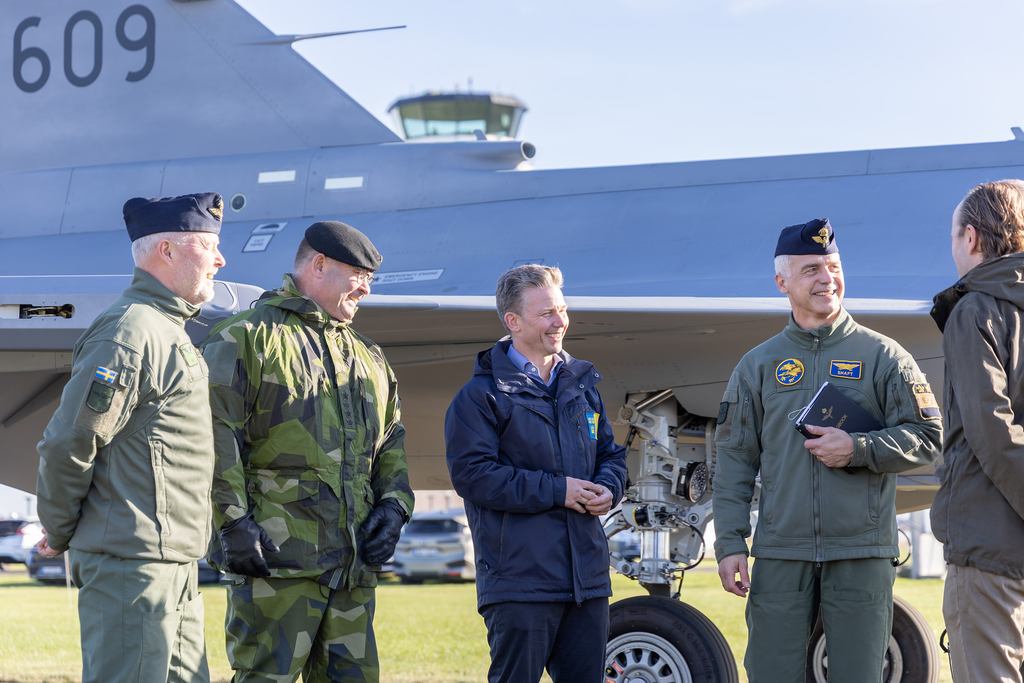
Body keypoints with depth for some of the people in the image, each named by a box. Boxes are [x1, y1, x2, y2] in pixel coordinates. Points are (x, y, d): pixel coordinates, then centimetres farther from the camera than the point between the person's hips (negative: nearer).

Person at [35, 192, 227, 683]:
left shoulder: (169, 330, 19)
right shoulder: (129, 331, -15)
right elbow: (68, 443, -17)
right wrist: (60, 534, -4)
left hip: (175, 565, 10)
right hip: (131, 564, -10)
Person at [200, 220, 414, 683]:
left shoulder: (368, 358, 23)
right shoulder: (246, 337, -1)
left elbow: (392, 442, 25)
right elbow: (216, 437, -9)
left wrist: (394, 506, 8)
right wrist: (233, 521, -15)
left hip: (354, 561, 7)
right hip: (275, 555, -7)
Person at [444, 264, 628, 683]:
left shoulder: (582, 386, 17)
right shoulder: (482, 395, -4)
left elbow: (610, 454, 23)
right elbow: (471, 473, -14)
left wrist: (608, 488, -2)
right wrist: (555, 491, -15)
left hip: (587, 575, 6)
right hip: (519, 580, -6)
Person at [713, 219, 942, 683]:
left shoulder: (882, 356, 7)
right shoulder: (757, 365, 11)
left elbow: (928, 437, 2)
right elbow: (735, 462, 9)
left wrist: (857, 449, -12)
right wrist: (730, 544, 1)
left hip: (862, 556, -1)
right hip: (781, 555, 1)